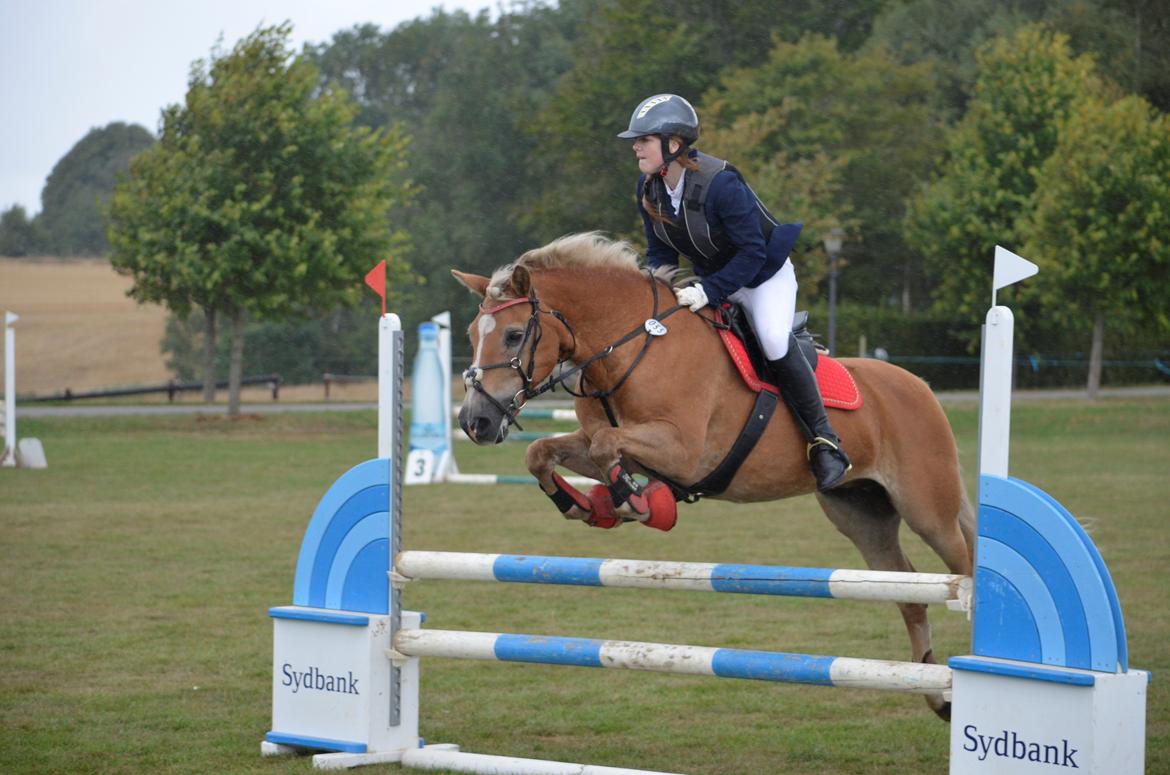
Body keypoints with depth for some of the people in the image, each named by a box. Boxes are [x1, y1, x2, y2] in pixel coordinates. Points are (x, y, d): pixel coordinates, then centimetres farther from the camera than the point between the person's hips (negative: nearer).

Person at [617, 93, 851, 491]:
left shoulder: (721, 184, -31)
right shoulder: (649, 187, -9)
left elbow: (752, 254, -28)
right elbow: (660, 252, 1)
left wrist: (708, 292, -34)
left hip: (766, 275, -8)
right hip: (713, 280, 8)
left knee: (773, 340, -32)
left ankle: (824, 441, -22)